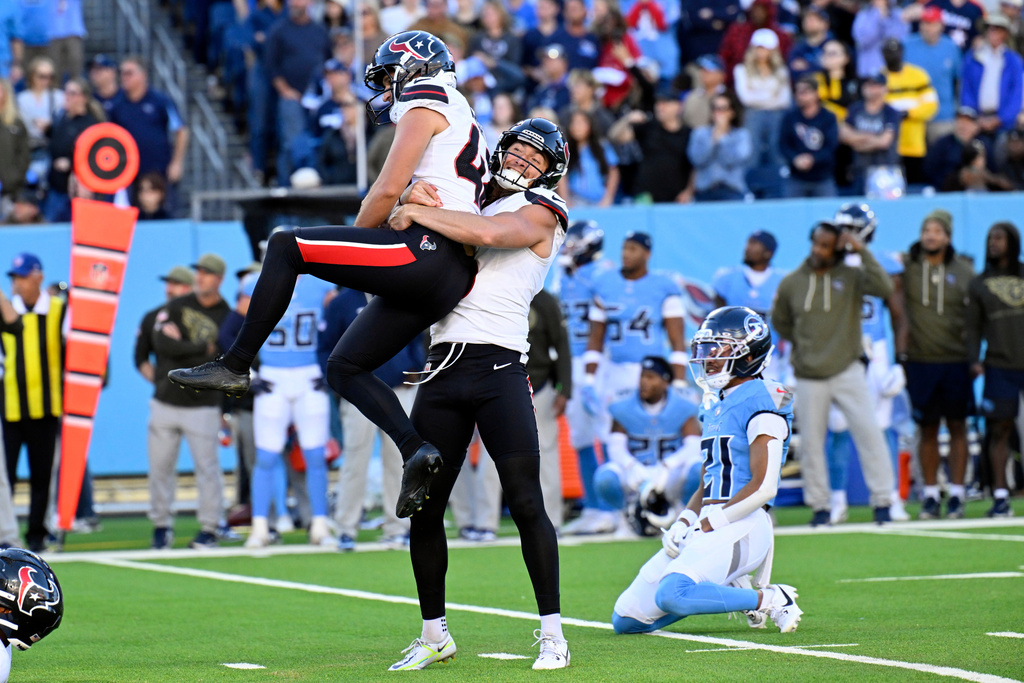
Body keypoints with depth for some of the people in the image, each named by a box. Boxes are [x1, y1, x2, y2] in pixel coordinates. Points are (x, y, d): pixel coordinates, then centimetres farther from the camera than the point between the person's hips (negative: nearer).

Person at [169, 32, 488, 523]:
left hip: (425, 252, -10)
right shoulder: (463, 124, 31)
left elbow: (387, 191, -8)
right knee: (345, 368, 13)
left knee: (286, 247, -5)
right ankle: (415, 450, -4)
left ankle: (234, 366, -7)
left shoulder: (424, 104, 1)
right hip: (449, 279, 10)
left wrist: (349, 252, 4)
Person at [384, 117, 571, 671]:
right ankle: (434, 635, 16)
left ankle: (552, 634, -2)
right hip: (443, 368, 6)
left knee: (526, 504, -9)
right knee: (423, 508, 4)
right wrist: (410, 202, -3)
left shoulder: (539, 213, 2)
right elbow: (401, 230, 18)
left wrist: (416, 211, -8)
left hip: (499, 366, -5)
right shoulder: (468, 206, 22)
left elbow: (486, 233, -17)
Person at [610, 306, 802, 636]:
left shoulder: (761, 402, -10)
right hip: (710, 526, 9)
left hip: (742, 526, -9)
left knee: (671, 594, -34)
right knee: (625, 619, 2)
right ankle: (728, 590, 13)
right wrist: (683, 523, 4)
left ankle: (771, 600, -13)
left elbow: (763, 487, -17)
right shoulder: (716, 405, 18)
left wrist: (707, 526, -15)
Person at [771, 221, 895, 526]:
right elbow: (780, 322, 19)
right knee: (811, 442, 4)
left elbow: (884, 288, -22)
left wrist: (862, 251, -23)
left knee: (867, 431, -10)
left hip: (847, 371, -2)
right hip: (808, 377, 2)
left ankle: (882, 501, -4)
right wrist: (803, 345, 10)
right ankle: (819, 506, 15)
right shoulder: (791, 284, 4)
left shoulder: (851, 277, -3)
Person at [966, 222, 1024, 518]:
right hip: (999, 367, 1)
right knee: (999, 430, -2)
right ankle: (1000, 496, -1)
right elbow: (973, 327, 10)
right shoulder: (979, 284, 11)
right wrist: (974, 360, -4)